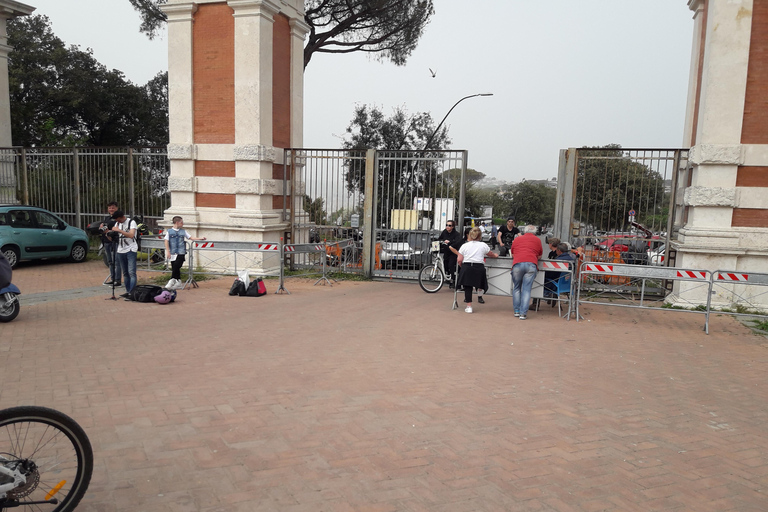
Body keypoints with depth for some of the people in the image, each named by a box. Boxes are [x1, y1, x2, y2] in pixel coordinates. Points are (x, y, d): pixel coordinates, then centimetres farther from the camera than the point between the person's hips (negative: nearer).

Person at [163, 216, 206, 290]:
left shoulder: (183, 231, 11)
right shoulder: (169, 231, 5)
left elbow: (190, 237, 15)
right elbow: (166, 242, 1)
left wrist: (201, 238, 8)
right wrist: (168, 252, -7)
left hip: (181, 253, 0)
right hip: (173, 253, 0)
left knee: (176, 266, -13)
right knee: (174, 268, 2)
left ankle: (172, 281, -5)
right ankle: (178, 282, 12)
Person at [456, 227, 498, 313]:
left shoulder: (464, 246, 8)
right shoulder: (483, 245, 8)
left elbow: (459, 260, 4)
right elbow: (491, 254, 27)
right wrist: (495, 255, 50)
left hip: (466, 268, 1)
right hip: (479, 268, 0)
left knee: (467, 287, 3)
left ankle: (469, 306, 1)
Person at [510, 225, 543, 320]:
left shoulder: (517, 239, 23)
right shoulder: (537, 240, 20)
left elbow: (512, 254, 34)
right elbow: (539, 255, 27)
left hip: (517, 264, 1)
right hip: (531, 264, -1)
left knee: (516, 288, 13)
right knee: (526, 289, 0)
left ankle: (517, 311, 13)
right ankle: (523, 313, -3)